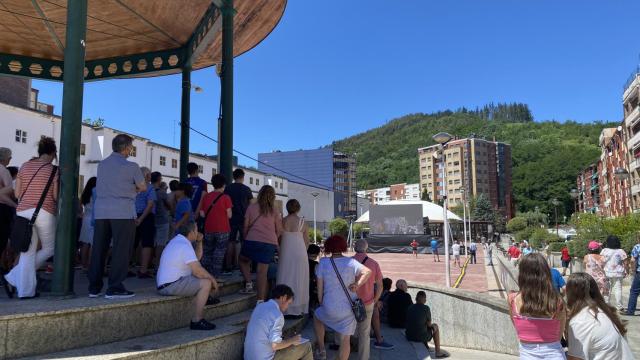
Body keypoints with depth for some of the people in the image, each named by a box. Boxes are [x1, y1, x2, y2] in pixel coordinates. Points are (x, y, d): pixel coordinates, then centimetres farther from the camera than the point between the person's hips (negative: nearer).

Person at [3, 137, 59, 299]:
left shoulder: (24, 167, 10)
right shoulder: (54, 170, -3)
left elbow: (17, 193, 9)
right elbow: (56, 196, -5)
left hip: (23, 212, 5)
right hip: (45, 213, -5)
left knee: (27, 253, 8)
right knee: (49, 248, 14)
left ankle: (25, 290, 4)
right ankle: (14, 278, 6)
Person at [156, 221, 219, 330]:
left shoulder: (178, 240, 12)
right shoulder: (185, 246, -21)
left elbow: (197, 257, 24)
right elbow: (198, 271, -25)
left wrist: (199, 241, 10)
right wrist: (213, 280, -9)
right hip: (170, 286, -11)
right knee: (206, 283, -17)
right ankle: (196, 321, -13)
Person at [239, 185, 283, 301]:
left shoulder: (251, 207, 5)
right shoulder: (275, 211, 7)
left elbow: (246, 226, 9)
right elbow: (279, 231, 9)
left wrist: (245, 239, 22)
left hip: (252, 240, -1)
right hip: (270, 243, 1)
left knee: (243, 260, 26)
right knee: (262, 271, 1)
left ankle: (248, 283, 12)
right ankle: (261, 299, 0)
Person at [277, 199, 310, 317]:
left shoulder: (282, 221, -2)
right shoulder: (302, 222, -3)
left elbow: (278, 238, 3)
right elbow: (307, 241, 2)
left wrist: (279, 252, 16)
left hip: (285, 253, 1)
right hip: (299, 252, -1)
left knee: (285, 279, 8)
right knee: (298, 280, 6)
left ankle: (284, 309, 12)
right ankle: (296, 309, 10)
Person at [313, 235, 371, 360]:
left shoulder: (323, 262, -7)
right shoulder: (350, 262, -8)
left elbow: (320, 288, -3)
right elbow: (368, 272, -23)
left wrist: (322, 304, 11)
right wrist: (357, 285, -14)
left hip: (330, 308, 0)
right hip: (349, 308, 1)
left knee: (317, 316, 31)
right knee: (345, 339, 14)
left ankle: (321, 350, 29)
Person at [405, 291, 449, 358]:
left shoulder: (409, 308, 1)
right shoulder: (426, 308, -12)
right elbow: (429, 324, -3)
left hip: (409, 336, 5)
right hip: (421, 337, -5)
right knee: (435, 327, 25)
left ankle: (426, 347, 51)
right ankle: (438, 352, 33)